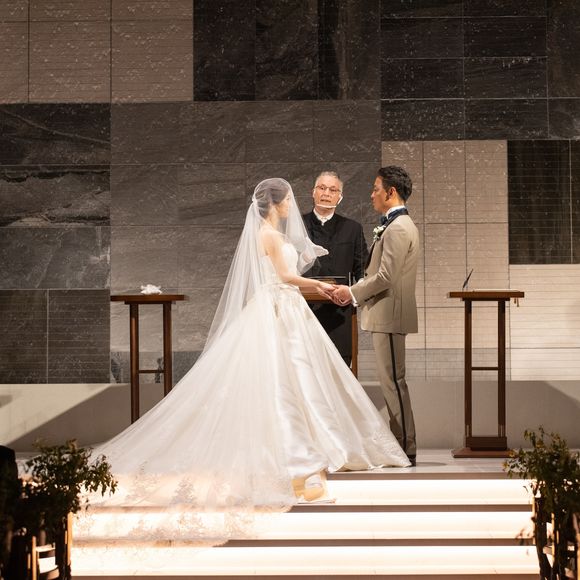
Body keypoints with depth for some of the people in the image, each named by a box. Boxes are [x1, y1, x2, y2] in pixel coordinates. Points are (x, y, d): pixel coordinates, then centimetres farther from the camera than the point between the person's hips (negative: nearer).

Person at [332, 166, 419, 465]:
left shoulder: (397, 228, -17)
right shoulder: (398, 225, 17)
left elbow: (386, 276, -22)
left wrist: (353, 293, -11)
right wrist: (354, 290, 11)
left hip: (389, 315, -11)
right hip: (385, 316, 11)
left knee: (393, 380, -6)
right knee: (390, 381, 14)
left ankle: (405, 449, -1)